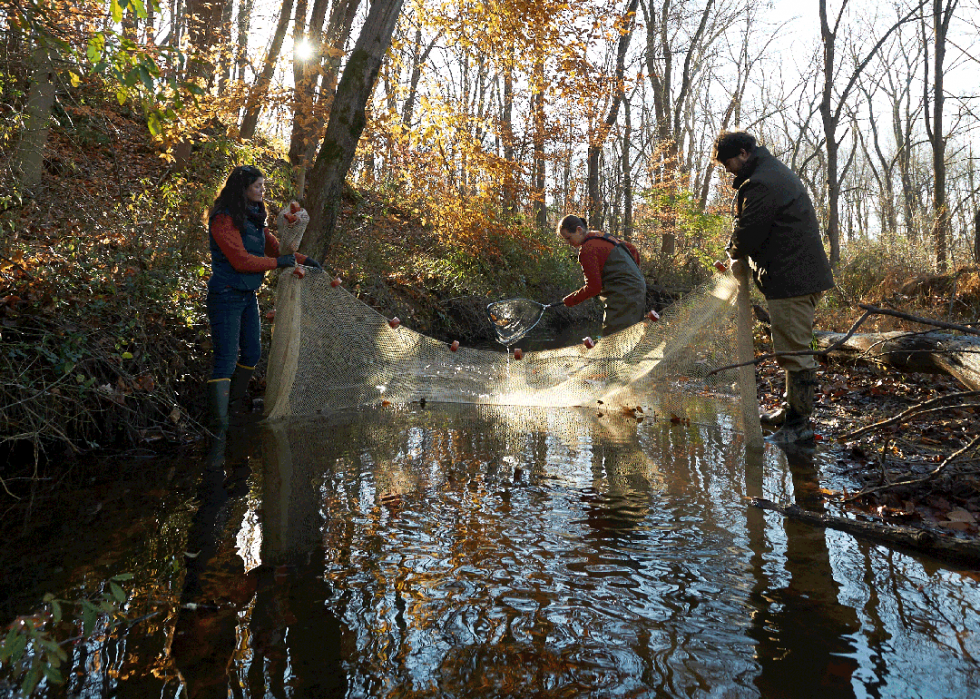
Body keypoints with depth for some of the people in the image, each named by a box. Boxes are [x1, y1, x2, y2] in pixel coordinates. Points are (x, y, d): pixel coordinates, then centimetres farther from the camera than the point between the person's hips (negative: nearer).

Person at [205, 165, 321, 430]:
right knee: (226, 358, -10)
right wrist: (278, 263, -13)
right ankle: (219, 420, -6)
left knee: (252, 353, 14)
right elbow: (241, 260, -20)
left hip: (248, 296, 9)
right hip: (227, 296, -9)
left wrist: (303, 259, 14)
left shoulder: (253, 217, 11)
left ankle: (234, 402, 32)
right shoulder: (224, 219, -15)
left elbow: (272, 245, 22)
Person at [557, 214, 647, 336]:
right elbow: (632, 250, 22)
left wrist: (570, 300, -3)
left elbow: (593, 288, -15)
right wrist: (632, 273, 31)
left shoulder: (587, 249, -15)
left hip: (622, 297, -10)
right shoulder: (602, 236, 14)